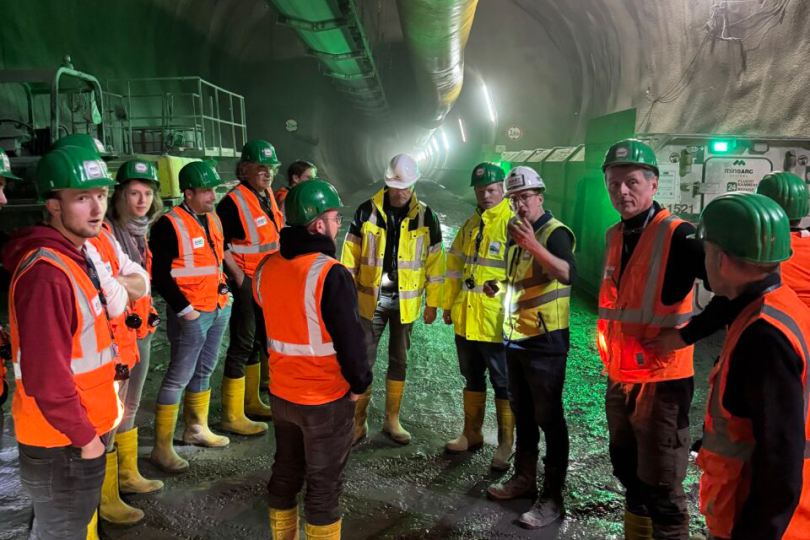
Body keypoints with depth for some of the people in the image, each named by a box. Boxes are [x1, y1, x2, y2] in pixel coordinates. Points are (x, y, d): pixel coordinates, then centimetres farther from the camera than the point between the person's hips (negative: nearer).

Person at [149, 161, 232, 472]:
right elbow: (160, 275, -17)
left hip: (218, 309, 8)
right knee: (179, 377, -4)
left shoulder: (213, 220, 11)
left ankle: (197, 429, 34)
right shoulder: (169, 225, -14)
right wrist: (185, 310, -17)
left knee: (204, 371, 18)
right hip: (191, 314, -8)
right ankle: (162, 447, 7)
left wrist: (224, 290, 12)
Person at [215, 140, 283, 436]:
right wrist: (238, 276, -20)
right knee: (242, 345, -3)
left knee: (257, 341, 19)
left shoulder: (267, 196, 9)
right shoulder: (234, 202, -18)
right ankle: (232, 416, 9)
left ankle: (252, 401, 35)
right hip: (246, 284, -9)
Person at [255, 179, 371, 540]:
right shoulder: (330, 274, -23)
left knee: (285, 472, 23)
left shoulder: (266, 268, 0)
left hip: (281, 392, 7)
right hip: (327, 399, -7)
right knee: (324, 482, 11)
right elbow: (349, 337, -21)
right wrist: (359, 382, -5)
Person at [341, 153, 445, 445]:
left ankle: (392, 420, 26)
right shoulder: (367, 211, -5)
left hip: (406, 301, 1)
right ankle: (359, 421, 17)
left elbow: (434, 261, 1)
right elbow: (350, 256, -1)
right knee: (364, 359, 3)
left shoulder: (426, 216, -3)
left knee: (399, 360, 12)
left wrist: (432, 303, 2)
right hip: (372, 298, -1)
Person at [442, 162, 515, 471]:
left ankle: (505, 444, 20)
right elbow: (455, 266, 17)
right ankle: (472, 434, 34)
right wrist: (449, 304, 16)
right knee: (472, 379, 18)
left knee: (502, 384, 6)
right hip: (465, 319, 7)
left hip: (497, 322, -7)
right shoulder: (470, 224, 12)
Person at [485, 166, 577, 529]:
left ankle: (553, 498, 11)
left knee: (548, 418, 0)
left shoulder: (554, 232, -13)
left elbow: (569, 275, -32)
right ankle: (524, 478, 34)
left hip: (545, 340, -8)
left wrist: (533, 246, -42)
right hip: (515, 337, 8)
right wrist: (498, 285, 5)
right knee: (521, 413, 18)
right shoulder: (515, 232, 11)